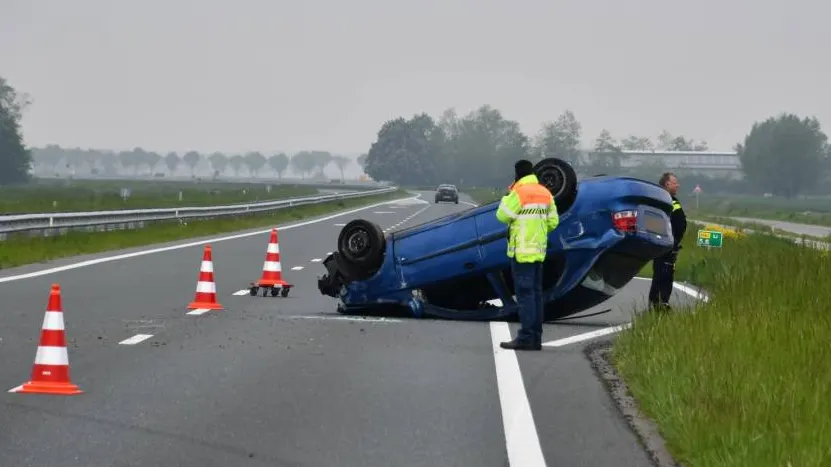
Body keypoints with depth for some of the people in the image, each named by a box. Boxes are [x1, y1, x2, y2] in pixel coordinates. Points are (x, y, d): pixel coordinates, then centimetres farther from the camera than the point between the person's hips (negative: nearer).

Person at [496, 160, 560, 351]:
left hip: (522, 251, -8)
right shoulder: (545, 193, 12)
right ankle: (536, 338, 13)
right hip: (538, 251, 8)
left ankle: (526, 338, -11)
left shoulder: (519, 193, -13)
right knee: (536, 293, 11)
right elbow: (553, 221, 13)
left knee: (525, 293, -9)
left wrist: (507, 196, 5)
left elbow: (502, 216, -8)